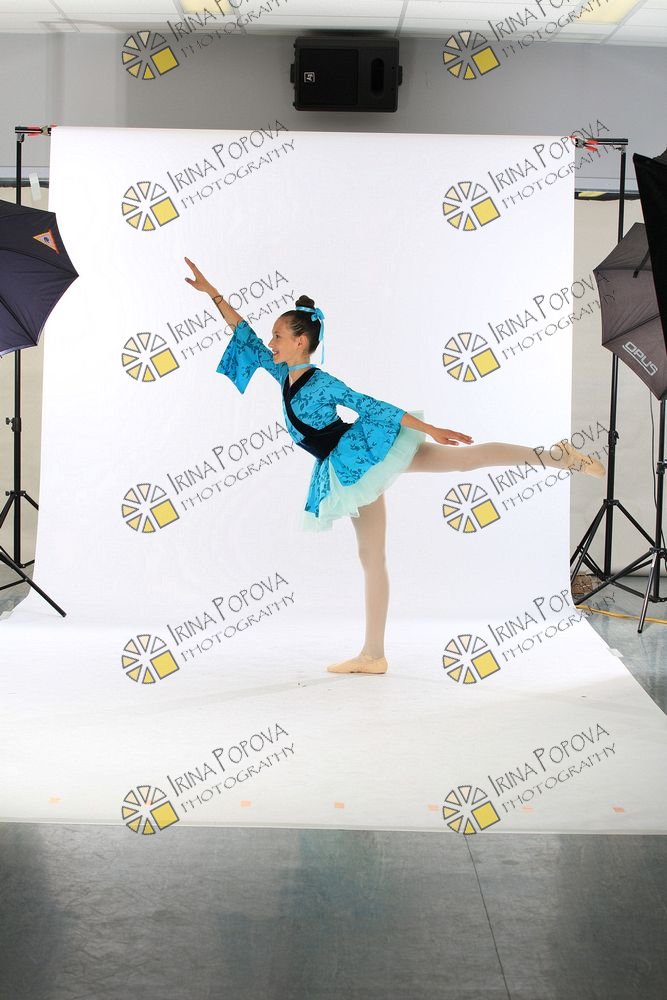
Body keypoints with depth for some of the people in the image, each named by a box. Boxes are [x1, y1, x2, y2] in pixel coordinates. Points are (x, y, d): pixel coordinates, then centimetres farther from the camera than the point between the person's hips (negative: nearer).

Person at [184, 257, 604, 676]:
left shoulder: (322, 382, -10)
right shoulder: (284, 374, 10)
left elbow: (373, 407, -13)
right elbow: (246, 336, 15)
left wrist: (431, 430, -13)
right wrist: (214, 294, 11)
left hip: (366, 451, -7)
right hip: (347, 472, 7)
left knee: (466, 457, -22)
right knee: (371, 556, 8)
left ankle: (554, 454, -21)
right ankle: (373, 655, 10)